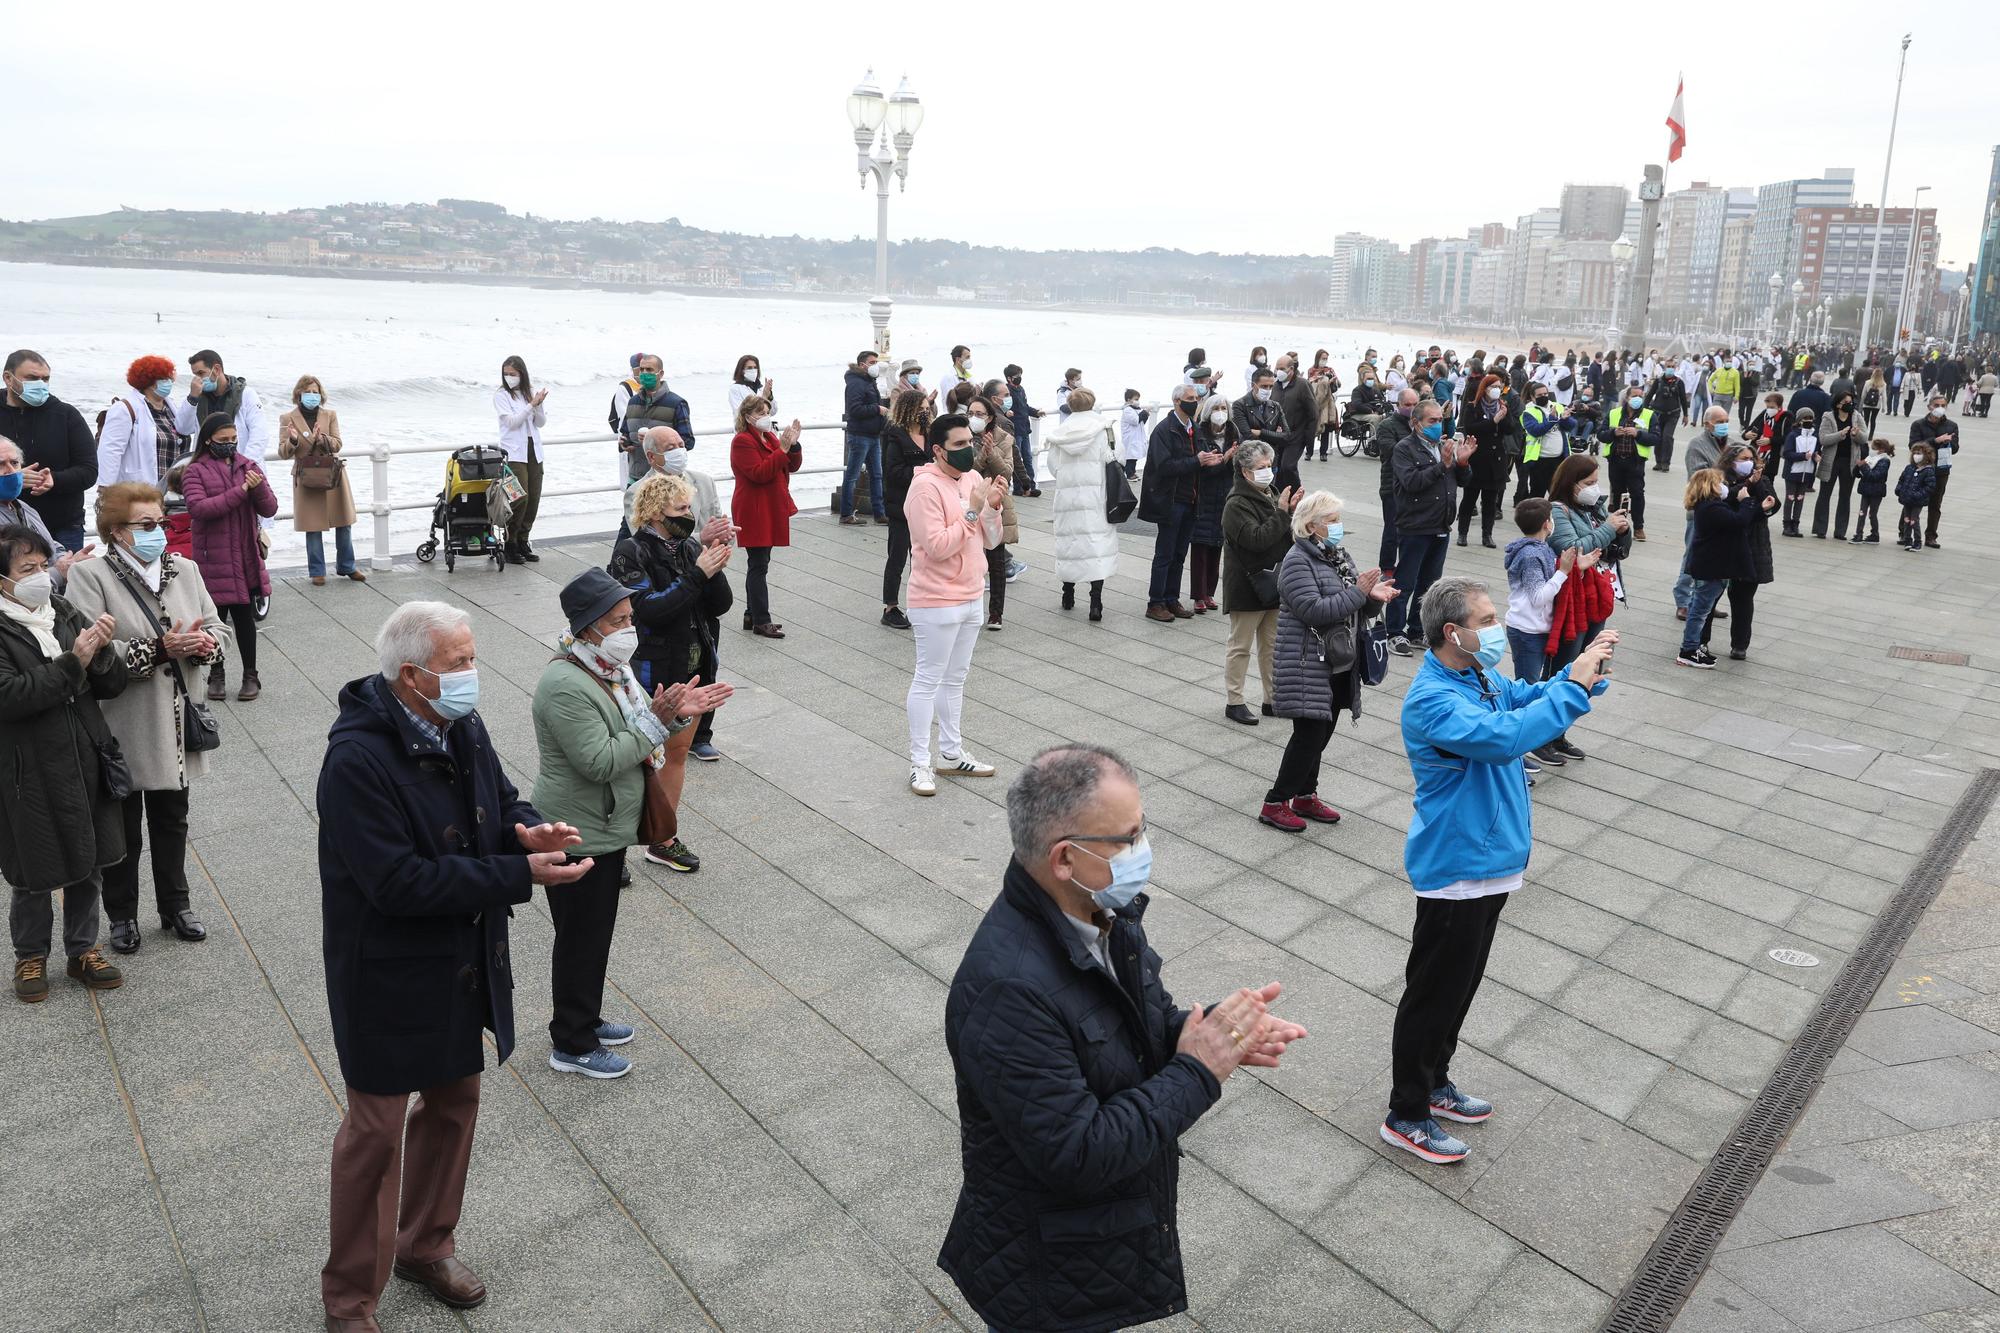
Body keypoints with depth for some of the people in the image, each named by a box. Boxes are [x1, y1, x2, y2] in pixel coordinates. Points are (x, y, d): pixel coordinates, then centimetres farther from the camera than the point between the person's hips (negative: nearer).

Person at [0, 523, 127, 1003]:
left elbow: (113, 686, 3)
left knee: (88, 866, 16)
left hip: (86, 765, 5)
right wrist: (72, 663, -26)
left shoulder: (67, 616, 3)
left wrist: (101, 652, -16)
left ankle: (82, 950, 34)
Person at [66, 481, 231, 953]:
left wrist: (203, 644, -16)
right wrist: (158, 649, -26)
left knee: (172, 820, 18)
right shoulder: (91, 577, -11)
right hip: (123, 732, -4)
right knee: (124, 828, 11)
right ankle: (122, 914, 29)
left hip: (177, 727, 4)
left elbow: (218, 630, 6)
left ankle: (175, 905, 33)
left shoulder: (184, 569, 5)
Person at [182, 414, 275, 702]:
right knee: (216, 617, 7)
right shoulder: (195, 471, -2)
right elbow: (197, 507, -17)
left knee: (245, 616, 7)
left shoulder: (248, 467, 9)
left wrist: (259, 488, -15)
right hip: (213, 560, -2)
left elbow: (269, 509, 5)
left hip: (246, 558, 2)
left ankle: (251, 675, 15)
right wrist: (239, 492, -21)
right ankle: (217, 674, 21)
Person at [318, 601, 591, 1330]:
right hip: (390, 976, -7)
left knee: (454, 1103, 21)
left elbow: (500, 801, 9)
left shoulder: (462, 727, -4)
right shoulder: (357, 759, -27)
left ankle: (426, 1244, 45)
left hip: (463, 964, 7)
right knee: (376, 1130, 9)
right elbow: (401, 883, -30)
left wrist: (528, 829, -15)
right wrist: (522, 874, -30)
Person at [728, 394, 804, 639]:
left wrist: (793, 444, -7)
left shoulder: (770, 437, 15)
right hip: (753, 512, -9)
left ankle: (751, 615, 22)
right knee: (759, 566, -8)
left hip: (770, 510, 9)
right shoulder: (742, 441, -12)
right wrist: (782, 449, -24)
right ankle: (761, 621, -5)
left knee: (759, 564, 14)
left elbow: (792, 466, 10)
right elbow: (759, 473, -23)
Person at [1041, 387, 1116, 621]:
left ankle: (1068, 596, 24)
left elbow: (1053, 466, 5)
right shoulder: (1100, 430, -5)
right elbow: (1108, 461, -7)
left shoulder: (1059, 433, 3)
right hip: (1095, 496, -3)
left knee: (1069, 541, 13)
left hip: (1067, 496, 3)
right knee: (1098, 543, -3)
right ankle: (1095, 601, -11)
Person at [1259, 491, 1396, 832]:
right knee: (1309, 734, -8)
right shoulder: (1297, 561, -14)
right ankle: (1275, 804, 2)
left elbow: (1357, 609, 14)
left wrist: (1374, 597, -8)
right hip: (1309, 666, -8)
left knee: (1321, 733, 14)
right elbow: (1315, 610, -25)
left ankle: (1305, 797, 27)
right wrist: (1358, 592, -23)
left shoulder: (1340, 557, 12)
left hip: (1339, 665, 8)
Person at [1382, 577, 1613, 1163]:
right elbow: (1504, 736, -37)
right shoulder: (1432, 700, -25)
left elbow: (1531, 697, 14)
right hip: (1456, 871, -9)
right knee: (1433, 994, 3)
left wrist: (1586, 670, -4)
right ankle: (1406, 1116, 17)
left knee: (1461, 987, 21)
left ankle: (1432, 1084, 38)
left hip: (1489, 863, 9)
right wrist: (1574, 686, -30)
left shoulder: (1480, 678, 5)